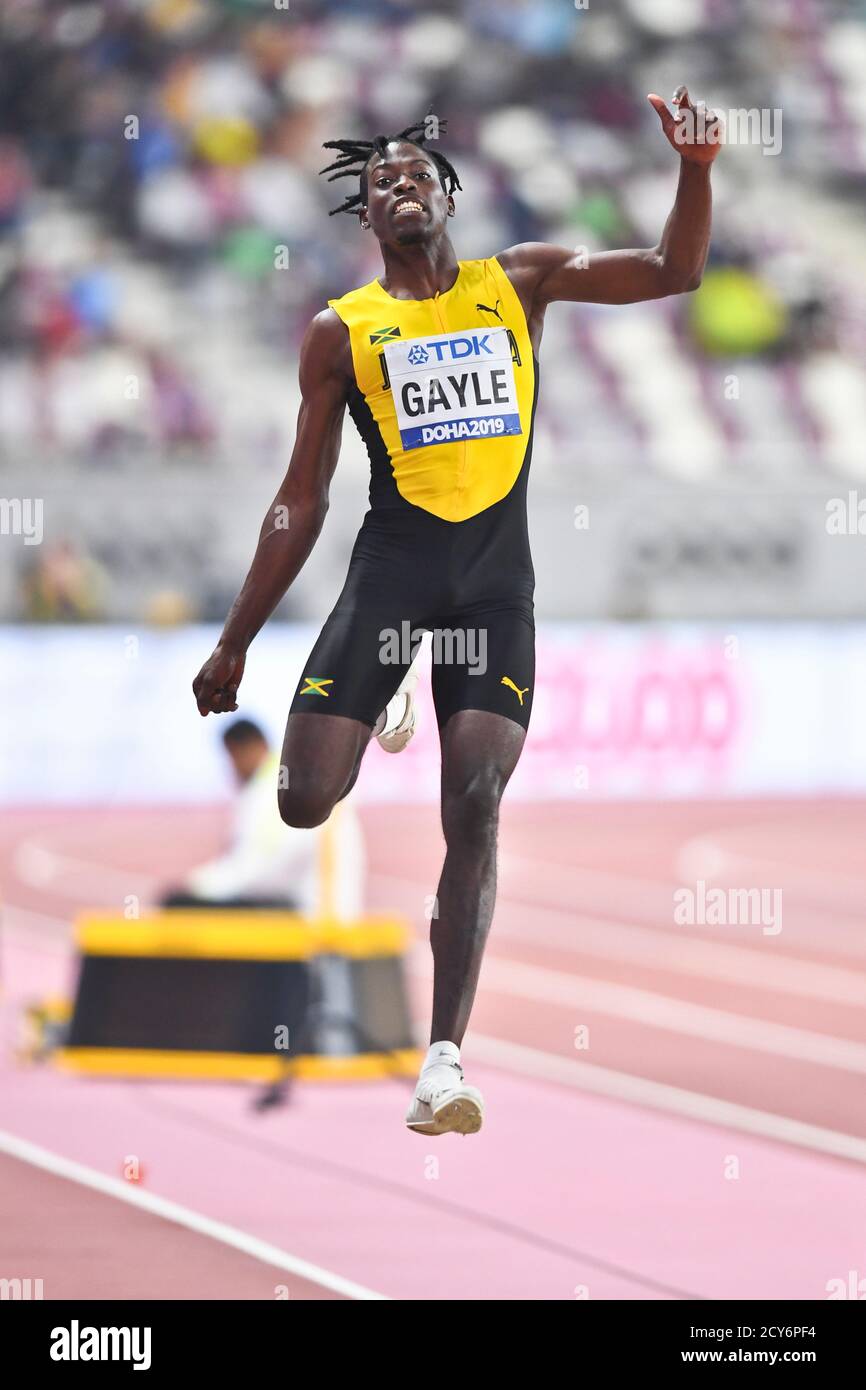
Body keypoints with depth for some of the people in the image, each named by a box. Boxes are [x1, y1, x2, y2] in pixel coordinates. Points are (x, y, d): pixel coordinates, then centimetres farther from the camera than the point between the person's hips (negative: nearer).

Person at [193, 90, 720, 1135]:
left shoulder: (519, 281, 9)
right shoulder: (343, 331, 5)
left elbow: (673, 271, 5)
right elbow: (302, 501, 9)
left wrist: (695, 172, -14)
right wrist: (234, 644, 7)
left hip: (497, 576, 0)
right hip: (392, 564, 0)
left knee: (474, 808, -10)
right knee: (306, 802, -9)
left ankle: (444, 1059, -10)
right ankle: (390, 708, 29)